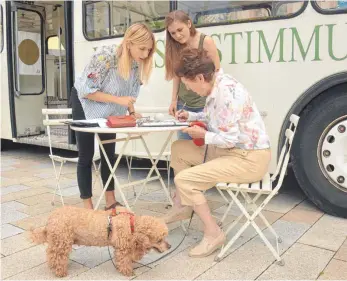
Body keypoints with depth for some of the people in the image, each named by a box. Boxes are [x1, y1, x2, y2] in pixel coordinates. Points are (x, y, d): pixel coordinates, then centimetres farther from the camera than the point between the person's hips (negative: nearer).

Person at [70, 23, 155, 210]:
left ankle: (110, 201, 23)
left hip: (108, 110, 6)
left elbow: (130, 91, -1)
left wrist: (132, 112, -16)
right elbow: (87, 91, -29)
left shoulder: (138, 63, -16)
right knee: (86, 156, 0)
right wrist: (118, 100, -34)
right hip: (85, 103, -6)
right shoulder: (105, 56, -34)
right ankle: (88, 207, 10)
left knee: (109, 154, 11)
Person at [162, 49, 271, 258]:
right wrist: (192, 116, 8)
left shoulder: (226, 93, -26)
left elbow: (228, 139, -27)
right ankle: (183, 206, 27)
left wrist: (203, 135, -9)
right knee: (179, 149, 16)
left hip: (249, 158, -10)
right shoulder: (218, 83, 3)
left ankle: (213, 233, -3)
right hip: (232, 150, 10)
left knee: (184, 179, -19)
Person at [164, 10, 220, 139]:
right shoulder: (176, 47, 7)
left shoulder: (206, 41, -9)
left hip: (204, 104, -5)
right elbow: (177, 75, 10)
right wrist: (174, 100, 4)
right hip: (183, 104, 5)